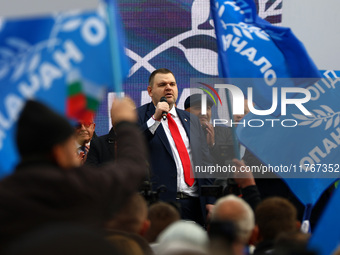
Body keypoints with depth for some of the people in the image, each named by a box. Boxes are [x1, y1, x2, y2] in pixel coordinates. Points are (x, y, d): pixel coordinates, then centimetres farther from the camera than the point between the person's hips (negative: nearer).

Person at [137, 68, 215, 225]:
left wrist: (210, 200, 10)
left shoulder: (191, 120, 21)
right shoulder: (139, 117, 5)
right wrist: (155, 119, -16)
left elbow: (204, 161, 20)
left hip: (194, 202, 5)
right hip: (162, 201, -5)